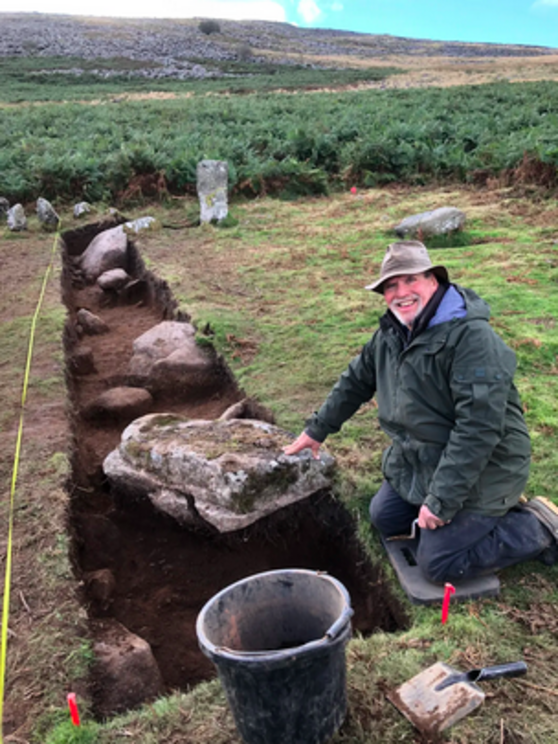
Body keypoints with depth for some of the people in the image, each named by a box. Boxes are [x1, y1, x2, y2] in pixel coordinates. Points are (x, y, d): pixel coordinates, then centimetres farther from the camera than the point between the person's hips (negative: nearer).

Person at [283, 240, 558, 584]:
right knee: (384, 518, 17)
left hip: (478, 470, -9)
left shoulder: (472, 337, -27)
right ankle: (493, 509, 23)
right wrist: (318, 429, 19)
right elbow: (357, 380, 15)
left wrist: (442, 500, -27)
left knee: (438, 562, -9)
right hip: (419, 461, 9)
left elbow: (479, 427, -31)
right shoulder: (393, 332, 1)